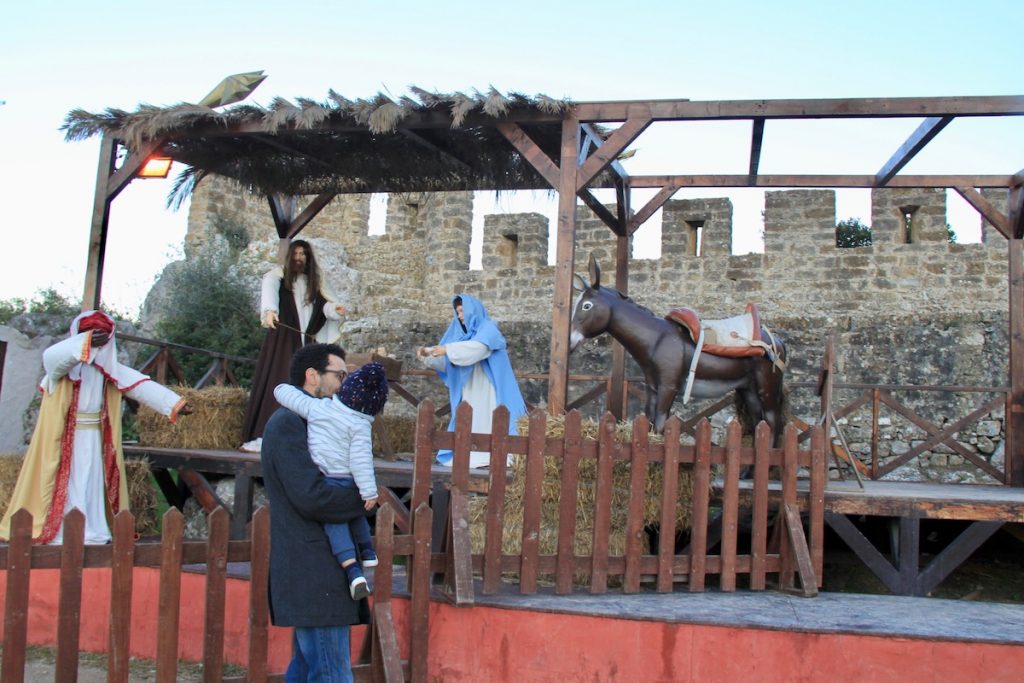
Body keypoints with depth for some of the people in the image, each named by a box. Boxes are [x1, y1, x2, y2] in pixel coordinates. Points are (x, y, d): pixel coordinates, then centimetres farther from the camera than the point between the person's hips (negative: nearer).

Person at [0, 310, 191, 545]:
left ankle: (91, 532, 17)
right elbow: (51, 356, -33)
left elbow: (139, 384, 1)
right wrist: (86, 343, -48)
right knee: (64, 481, -2)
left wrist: (173, 403, -6)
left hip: (94, 435, 5)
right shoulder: (66, 361, -9)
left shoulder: (107, 366, 6)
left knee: (92, 483, 10)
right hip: (65, 435, -5)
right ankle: (60, 534, 3)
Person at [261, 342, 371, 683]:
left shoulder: (306, 422, 19)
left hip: (311, 573, 10)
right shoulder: (287, 423, -13)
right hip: (314, 574, -10)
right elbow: (312, 496, -23)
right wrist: (364, 500, -8)